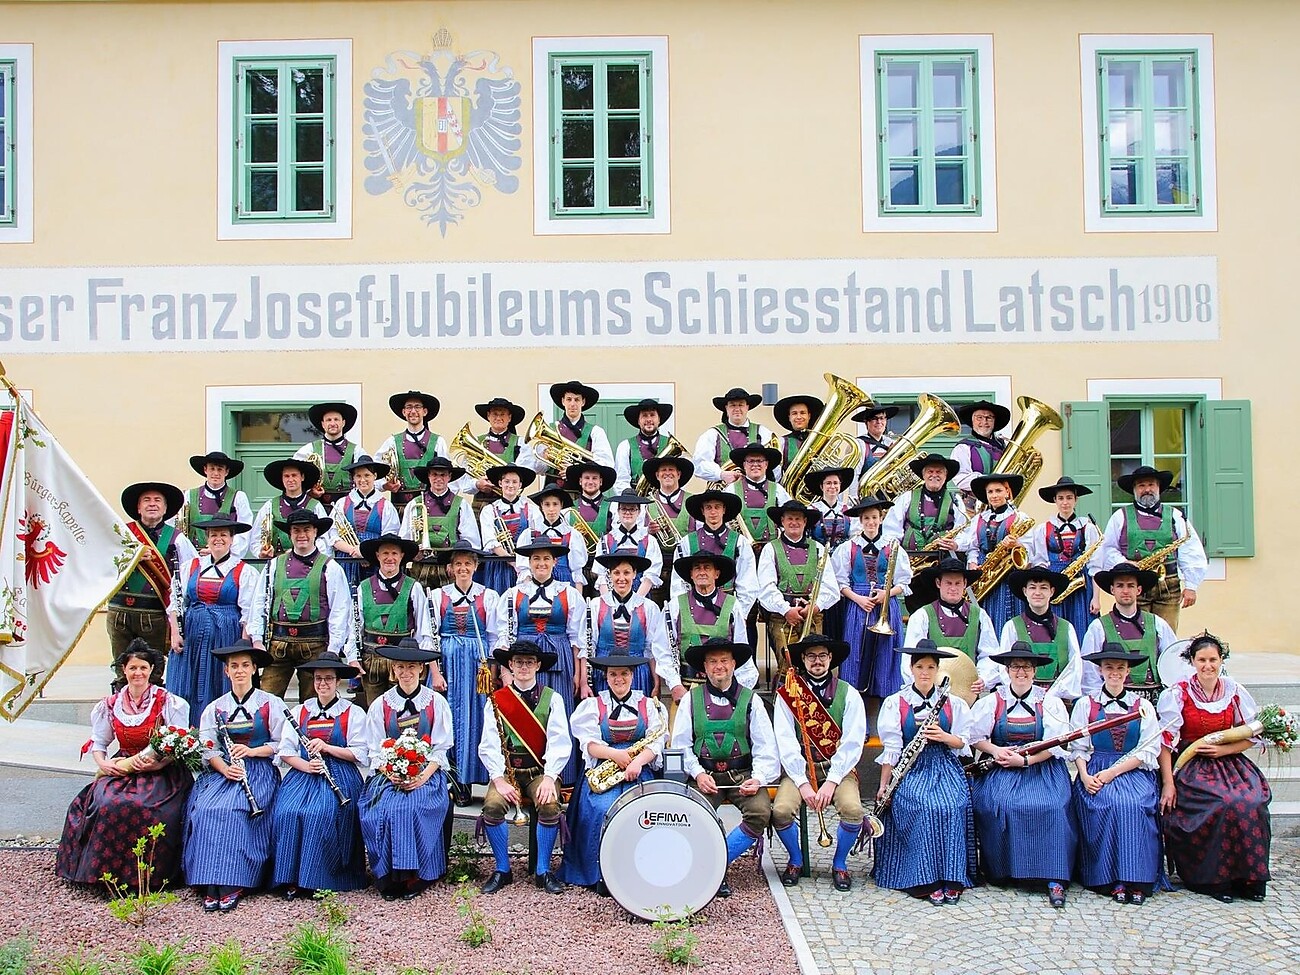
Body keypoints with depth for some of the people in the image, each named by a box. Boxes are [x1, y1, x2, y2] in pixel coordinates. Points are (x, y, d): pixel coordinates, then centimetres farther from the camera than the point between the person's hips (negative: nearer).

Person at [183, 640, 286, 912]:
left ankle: (232, 885, -26)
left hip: (259, 771, -3)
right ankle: (211, 885, -25)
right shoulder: (215, 708, 14)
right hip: (222, 772, 3)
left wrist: (251, 751, -13)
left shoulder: (270, 704, 6)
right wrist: (224, 768, -14)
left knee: (234, 810, -30)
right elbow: (208, 749, 5)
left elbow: (282, 744, 2)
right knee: (205, 809, -27)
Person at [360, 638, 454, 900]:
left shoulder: (436, 702, 7)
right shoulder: (380, 705, 10)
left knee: (414, 808, -31)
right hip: (388, 774, 1)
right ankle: (389, 878, -14)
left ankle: (415, 878, -18)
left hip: (427, 774, -1)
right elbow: (376, 751, 5)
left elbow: (440, 748, 2)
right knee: (385, 809, -29)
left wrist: (424, 775, -15)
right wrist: (391, 774, -15)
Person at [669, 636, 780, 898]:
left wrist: (758, 778, -14)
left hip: (742, 774, 1)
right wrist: (697, 773, -10)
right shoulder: (691, 699, 9)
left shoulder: (751, 700, 8)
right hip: (705, 775, 0)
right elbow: (681, 745, 6)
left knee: (761, 813, -26)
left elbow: (765, 747, 3)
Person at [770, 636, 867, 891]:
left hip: (838, 767, 0)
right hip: (799, 768, 0)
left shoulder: (848, 694, 2)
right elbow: (786, 743, -6)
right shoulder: (787, 694, 1)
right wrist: (803, 784, -15)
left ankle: (839, 864, 4)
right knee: (781, 811, -25)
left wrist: (831, 782, -16)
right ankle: (795, 861, 7)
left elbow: (853, 743, -6)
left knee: (853, 811, -26)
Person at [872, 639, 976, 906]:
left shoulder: (953, 703, 12)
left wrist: (945, 736, -12)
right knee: (922, 807, -31)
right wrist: (884, 785, -3)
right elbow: (891, 747, 2)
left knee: (953, 807, -29)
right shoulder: (895, 702, 6)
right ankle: (926, 881, -25)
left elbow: (963, 742, 10)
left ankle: (951, 877, -21)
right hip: (910, 769, -2)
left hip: (945, 767, 2)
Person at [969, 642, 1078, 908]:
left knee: (1051, 807, -28)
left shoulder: (1050, 701, 4)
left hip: (1042, 767, -1)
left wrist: (1025, 760, -17)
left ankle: (1054, 879, -21)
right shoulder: (992, 701, 7)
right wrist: (995, 751, -15)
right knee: (994, 804, -27)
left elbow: (1055, 745, -4)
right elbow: (975, 737, 4)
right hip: (1001, 767, 1)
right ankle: (999, 870, -11)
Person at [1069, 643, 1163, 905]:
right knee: (1109, 803, -31)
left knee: (1133, 804, -31)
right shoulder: (1085, 704, 10)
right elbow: (1078, 748, 6)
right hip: (1095, 771, 0)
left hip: (1134, 772, 0)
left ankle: (1136, 882, -27)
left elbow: (1149, 751, 2)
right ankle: (1112, 880, -26)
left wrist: (1113, 772, -11)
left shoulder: (1143, 706, 11)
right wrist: (1085, 775, -14)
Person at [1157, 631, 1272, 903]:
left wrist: (1222, 750, -8)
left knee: (1251, 804, -25)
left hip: (1230, 764, 3)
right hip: (1191, 768, -3)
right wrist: (1168, 783, -13)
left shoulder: (1235, 692, 5)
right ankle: (1211, 878, -14)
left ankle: (1247, 877, -9)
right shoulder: (1177, 694, -5)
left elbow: (1252, 735, 9)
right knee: (1224, 806, -29)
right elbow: (1166, 741, -7)